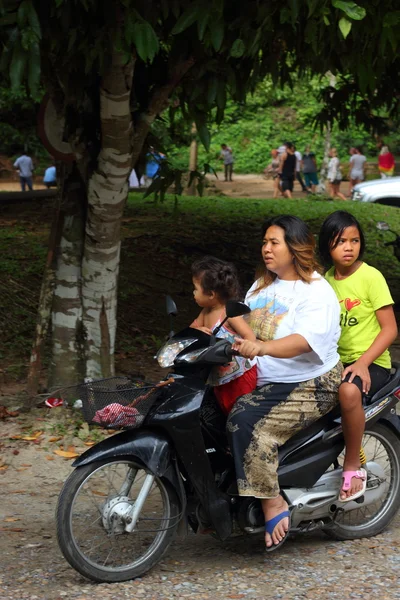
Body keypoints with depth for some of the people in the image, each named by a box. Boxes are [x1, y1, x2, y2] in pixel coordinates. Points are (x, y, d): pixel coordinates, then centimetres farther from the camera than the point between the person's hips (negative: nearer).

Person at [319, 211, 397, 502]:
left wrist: (362, 363, -22)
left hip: (371, 362, -6)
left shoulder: (370, 276, -9)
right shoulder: (326, 280, 8)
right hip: (336, 361, 6)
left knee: (348, 391, -37)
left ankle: (352, 467, -19)